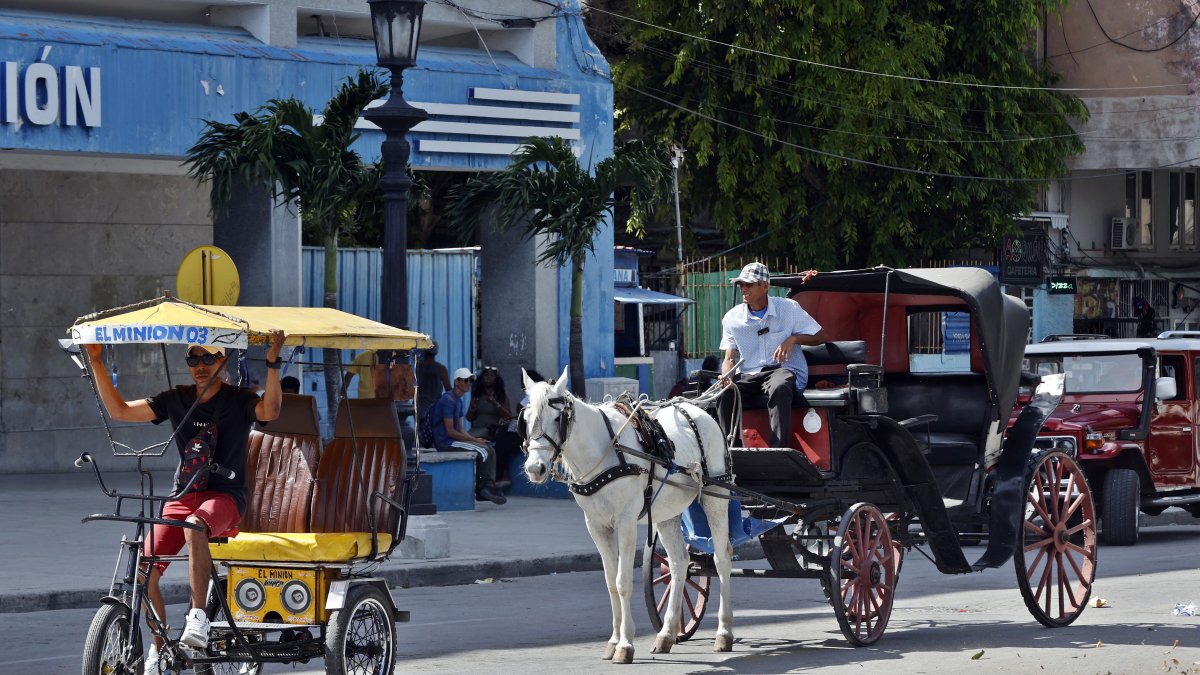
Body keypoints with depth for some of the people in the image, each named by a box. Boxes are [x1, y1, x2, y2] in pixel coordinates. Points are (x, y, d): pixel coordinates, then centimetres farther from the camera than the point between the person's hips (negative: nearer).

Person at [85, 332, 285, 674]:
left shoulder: (238, 399, -2)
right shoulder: (176, 399, 9)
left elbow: (269, 411, -23)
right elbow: (119, 410, 9)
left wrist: (273, 364, -36)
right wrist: (96, 362, 2)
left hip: (225, 496, -5)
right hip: (182, 496, 5)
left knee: (195, 526, -40)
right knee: (144, 575, -9)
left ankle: (198, 618, -38)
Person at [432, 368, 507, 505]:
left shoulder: (458, 401, 18)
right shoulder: (448, 400, -15)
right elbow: (450, 432, -19)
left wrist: (475, 439, 0)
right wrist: (474, 440, -14)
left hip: (453, 440, 10)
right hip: (445, 443, -10)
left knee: (490, 449, 0)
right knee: (483, 452, -19)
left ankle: (488, 487, -10)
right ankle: (481, 489, -7)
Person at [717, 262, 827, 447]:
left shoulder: (789, 308, 3)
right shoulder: (732, 318, 9)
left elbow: (820, 336, 7)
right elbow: (729, 357, 8)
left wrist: (793, 339, -12)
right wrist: (727, 376, -16)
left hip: (784, 369, -3)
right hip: (748, 374, 3)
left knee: (779, 388, -40)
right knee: (725, 394, -30)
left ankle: (778, 450, -45)